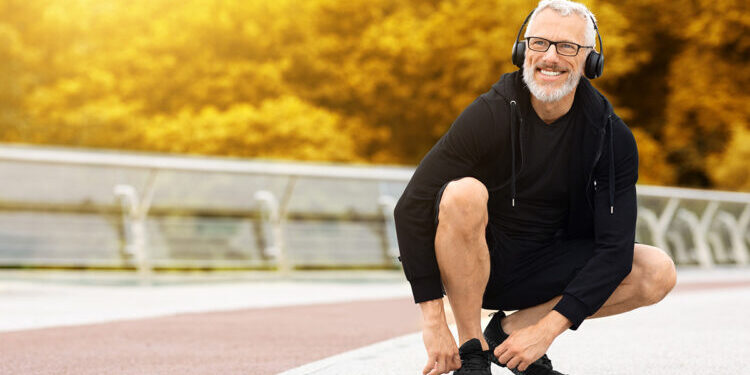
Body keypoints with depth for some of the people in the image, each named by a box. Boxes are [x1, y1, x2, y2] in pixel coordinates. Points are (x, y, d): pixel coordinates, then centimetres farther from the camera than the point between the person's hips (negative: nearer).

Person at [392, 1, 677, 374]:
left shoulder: (613, 138, -11)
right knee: (463, 193, -34)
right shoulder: (490, 115, -18)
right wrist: (433, 322, -24)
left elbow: (615, 250, -13)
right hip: (473, 265, -3)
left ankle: (510, 328, -2)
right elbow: (410, 208, -20)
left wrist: (547, 329, -22)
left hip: (544, 271, 3)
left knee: (659, 272, -16)